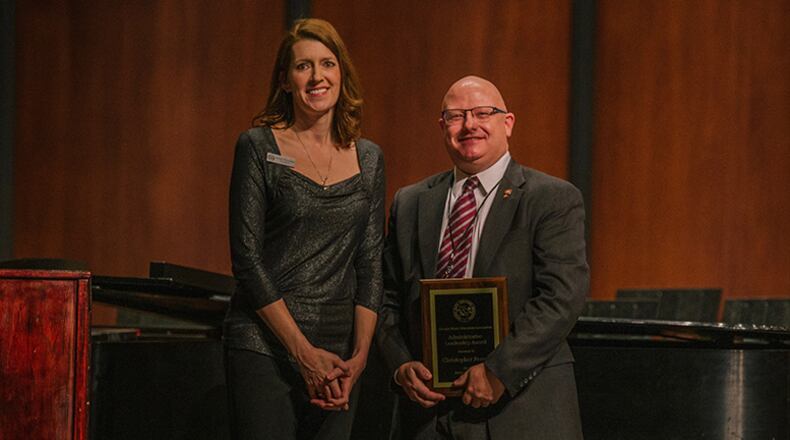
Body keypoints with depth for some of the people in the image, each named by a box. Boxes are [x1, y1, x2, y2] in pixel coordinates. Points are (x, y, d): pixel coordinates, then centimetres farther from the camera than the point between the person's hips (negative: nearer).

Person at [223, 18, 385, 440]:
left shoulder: (368, 158, 11)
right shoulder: (258, 147, -2)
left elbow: (370, 266, 9)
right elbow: (247, 258, -7)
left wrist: (359, 354, -4)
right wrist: (304, 352, -12)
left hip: (338, 354, 4)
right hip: (264, 346, -4)